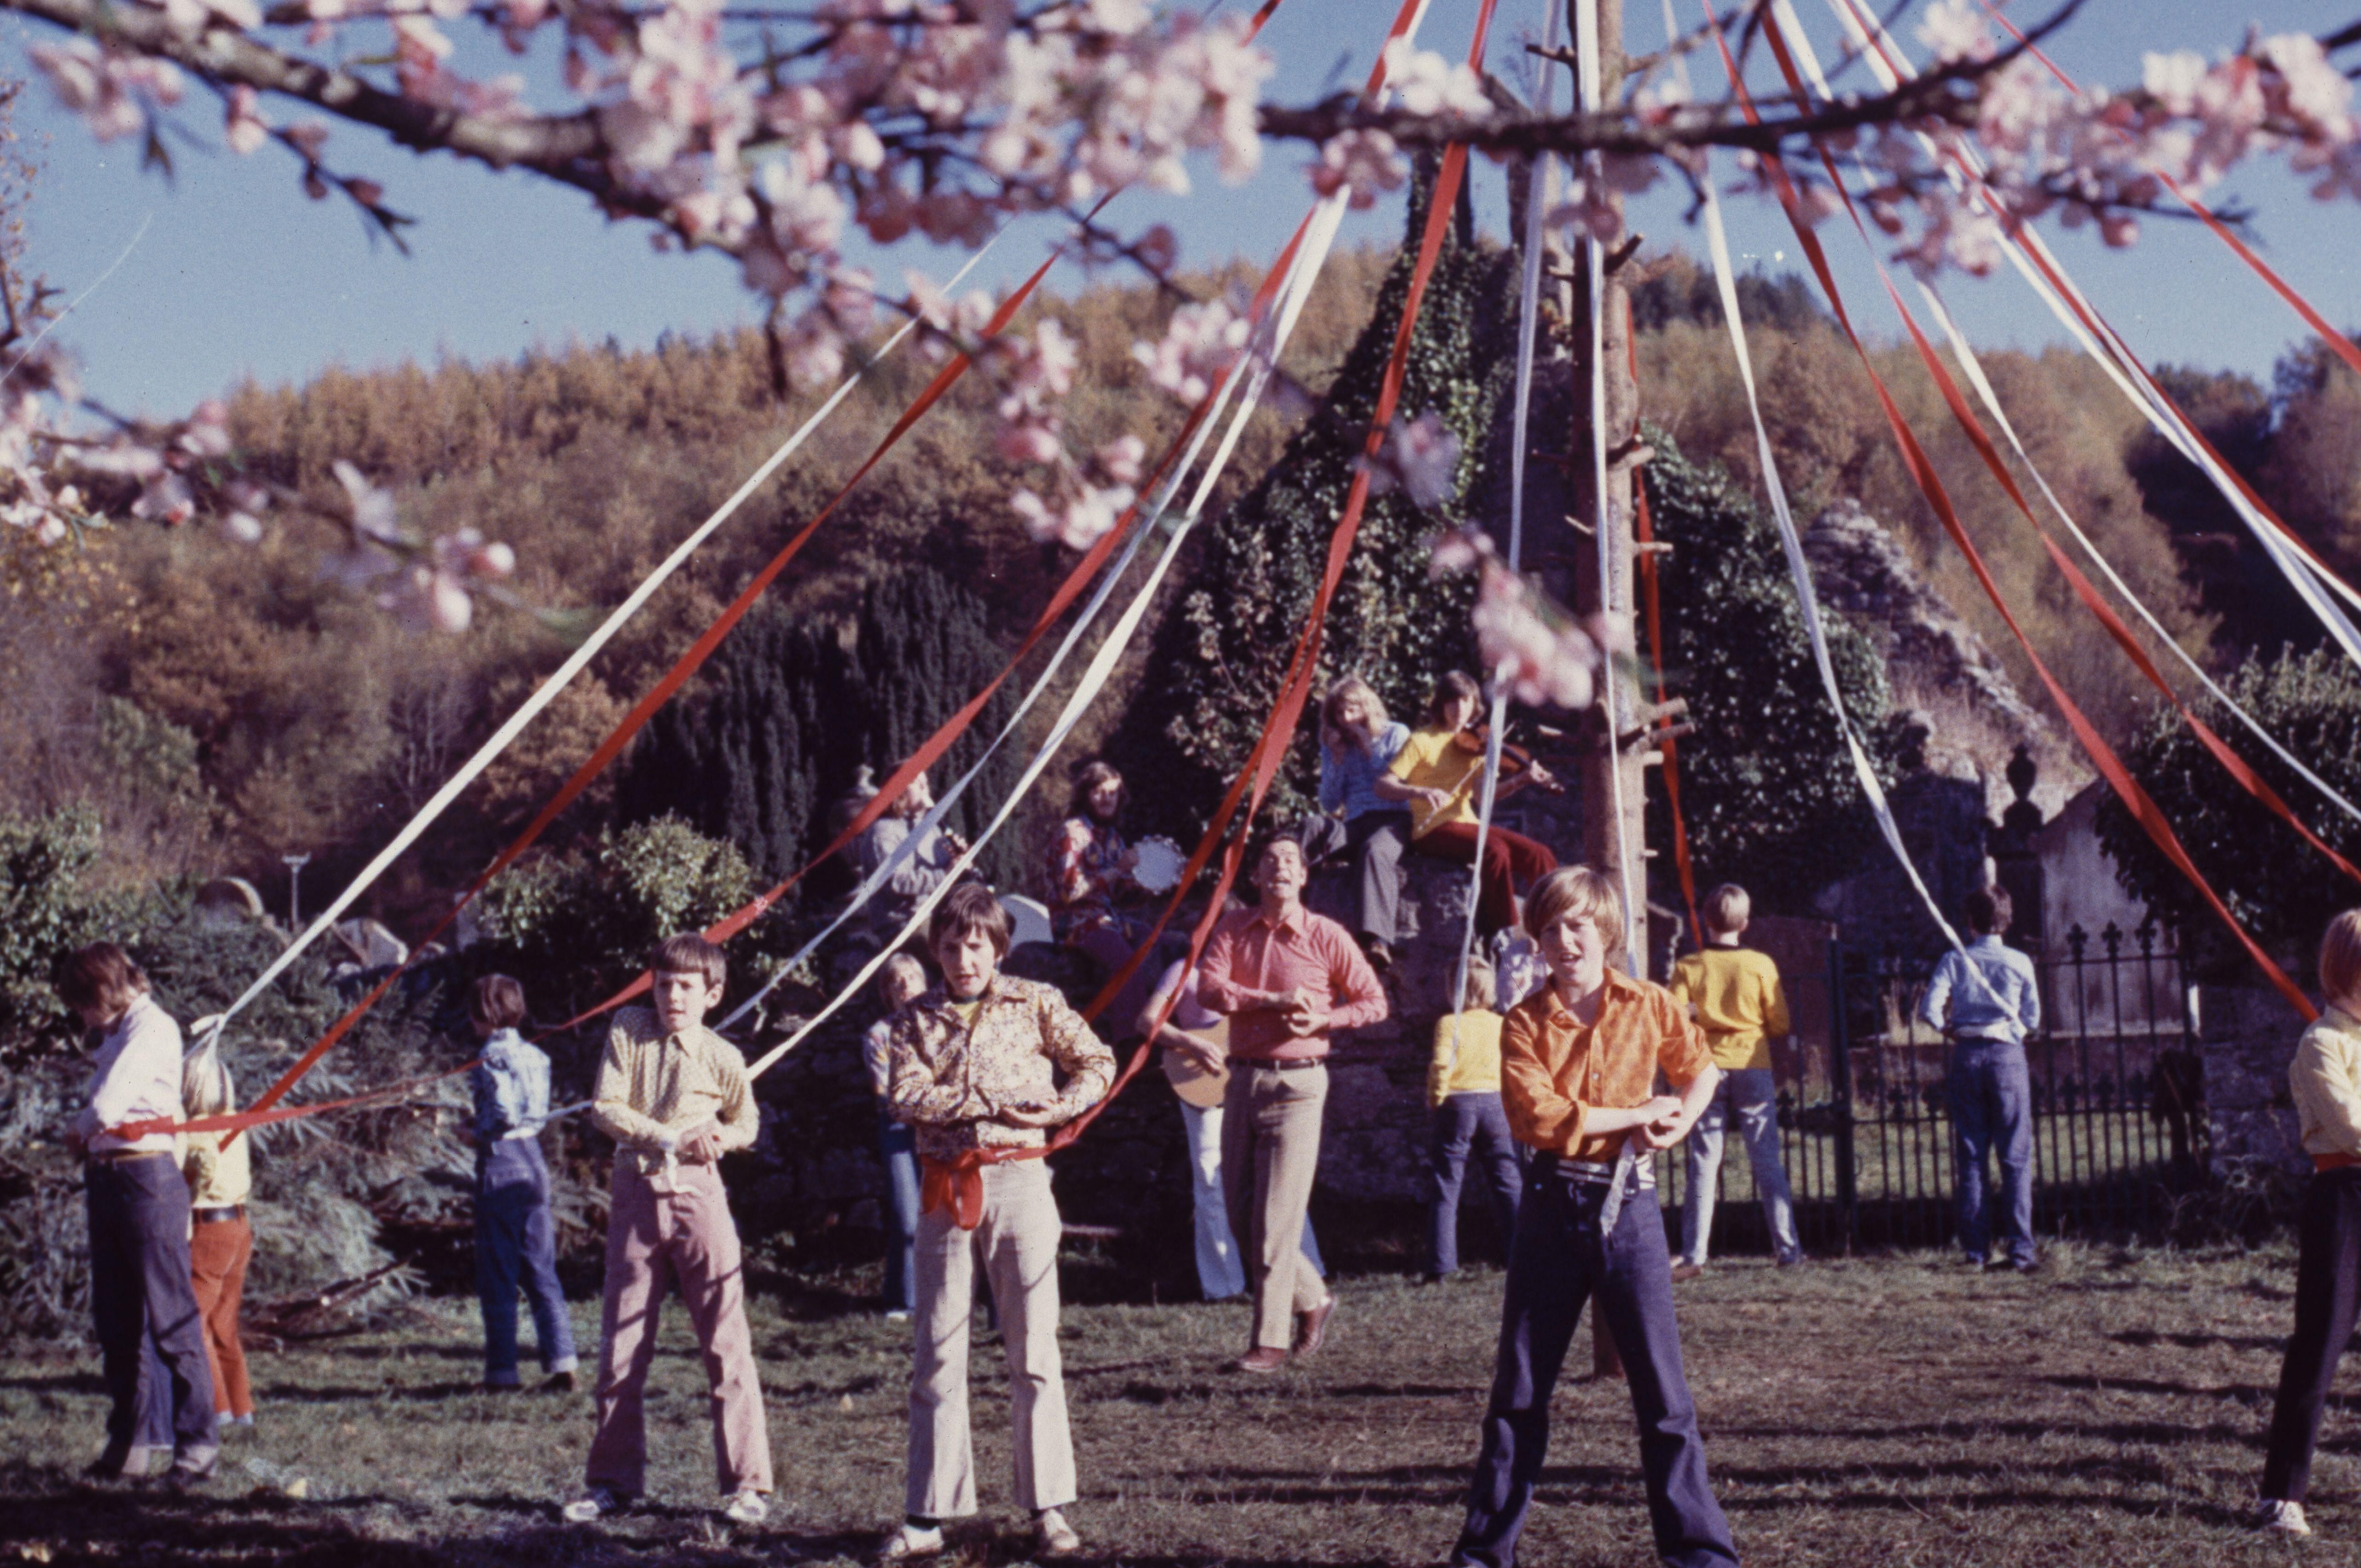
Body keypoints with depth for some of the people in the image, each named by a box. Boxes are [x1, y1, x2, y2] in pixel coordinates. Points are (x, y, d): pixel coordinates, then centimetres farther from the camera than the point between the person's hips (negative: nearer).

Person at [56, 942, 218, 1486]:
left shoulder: (152, 1030, -11)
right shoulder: (115, 1034, 18)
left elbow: (107, 1108, -21)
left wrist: (78, 1132, -3)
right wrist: (86, 1141, 0)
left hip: (146, 1177, -9)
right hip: (105, 1179, 9)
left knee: (172, 1318, -7)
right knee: (115, 1323, 12)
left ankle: (198, 1446, -4)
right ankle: (125, 1446, 20)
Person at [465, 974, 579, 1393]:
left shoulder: (492, 1056, -11)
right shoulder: (535, 1055, 10)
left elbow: (504, 1111, -22)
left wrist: (477, 1134, -5)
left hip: (500, 1161, -7)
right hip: (534, 1162, 7)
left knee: (497, 1278, 1)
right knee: (541, 1272, 9)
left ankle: (503, 1370, 3)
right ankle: (561, 1362, 1)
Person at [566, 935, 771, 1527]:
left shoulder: (722, 1057, -2)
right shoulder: (629, 1029, 0)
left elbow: (747, 1124, 13)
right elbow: (605, 1108, -4)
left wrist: (720, 1137, -9)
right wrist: (670, 1136, -15)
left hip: (697, 1192, -2)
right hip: (636, 1192, 2)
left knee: (726, 1340, -5)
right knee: (622, 1343, 7)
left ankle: (748, 1483, -1)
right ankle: (614, 1480, 18)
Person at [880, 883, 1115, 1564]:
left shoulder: (1034, 1003, 4)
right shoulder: (917, 1019, 5)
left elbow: (1098, 1063, 8)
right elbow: (907, 1098, -8)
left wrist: (1059, 1107, -9)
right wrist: (989, 1100, -15)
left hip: (1018, 1182, -1)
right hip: (945, 1191, 1)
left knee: (1033, 1350, 2)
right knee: (938, 1356, 3)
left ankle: (1049, 1508, 9)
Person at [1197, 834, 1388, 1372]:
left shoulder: (1326, 936, -1)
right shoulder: (1234, 929, 7)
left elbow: (1374, 1001, 4)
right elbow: (1209, 988, -8)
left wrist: (1323, 1019, -12)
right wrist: (1276, 999, -16)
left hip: (1296, 1083, -5)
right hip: (1243, 1079, 5)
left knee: (1277, 1216, -7)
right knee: (1240, 1213, 8)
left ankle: (1271, 1341, 0)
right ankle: (1312, 1299, 29)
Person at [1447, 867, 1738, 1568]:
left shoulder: (1650, 1007, 2)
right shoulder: (1525, 1022, -2)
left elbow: (1702, 1069, 18)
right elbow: (1542, 1117, -14)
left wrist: (1679, 1122, -2)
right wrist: (1640, 1112, -12)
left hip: (1627, 1203, 0)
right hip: (1551, 1205, 0)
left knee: (1662, 1388, -1)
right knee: (1519, 1390, 7)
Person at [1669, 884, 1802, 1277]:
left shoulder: (1688, 967, -3)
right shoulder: (1761, 965, -3)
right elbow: (1780, 1024, 0)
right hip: (1753, 1066, 0)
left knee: (1703, 1165, 3)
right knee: (1767, 1161, 6)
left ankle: (1693, 1256, 0)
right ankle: (1787, 1248, 7)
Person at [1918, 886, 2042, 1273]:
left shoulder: (1955, 960, 0)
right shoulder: (2019, 963, 0)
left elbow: (1930, 1009, -9)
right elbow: (2033, 1019, 5)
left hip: (1966, 1056, 1)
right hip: (2007, 1055, -1)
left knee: (1971, 1157, 6)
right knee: (2016, 1157, 0)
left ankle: (1975, 1250, 5)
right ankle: (2021, 1249, -6)